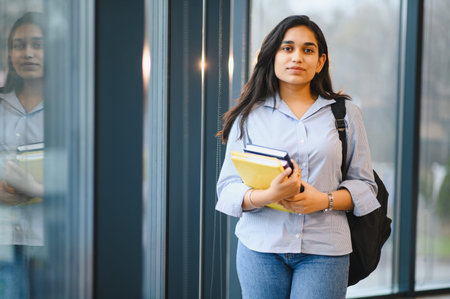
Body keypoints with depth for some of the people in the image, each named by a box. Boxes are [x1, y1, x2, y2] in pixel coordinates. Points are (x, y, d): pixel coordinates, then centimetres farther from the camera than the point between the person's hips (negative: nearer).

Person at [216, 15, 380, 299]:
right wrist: (269, 195, -18)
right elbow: (228, 188, 1)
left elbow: (364, 185, 8)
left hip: (324, 248, 0)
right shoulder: (250, 116, 6)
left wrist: (325, 200, -11)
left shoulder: (345, 113, 9)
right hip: (262, 246, 0)